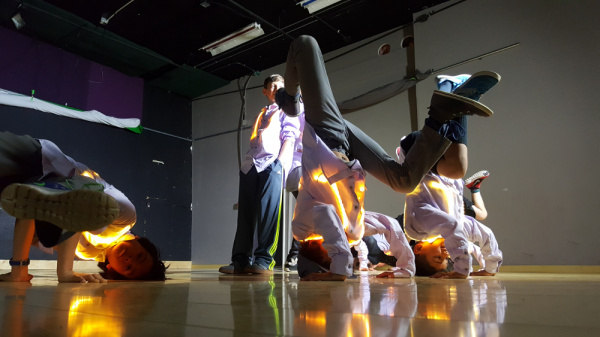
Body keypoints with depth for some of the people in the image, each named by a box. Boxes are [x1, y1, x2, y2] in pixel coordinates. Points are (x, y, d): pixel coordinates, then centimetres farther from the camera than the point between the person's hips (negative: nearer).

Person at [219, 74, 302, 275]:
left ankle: (264, 260, -12)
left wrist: (280, 160, -14)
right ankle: (241, 260, -1)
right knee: (245, 212, -2)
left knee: (268, 212, -13)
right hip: (250, 165, 5)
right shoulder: (261, 114, 31)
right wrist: (248, 162, 14)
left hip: (272, 164, -5)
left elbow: (289, 136, 1)